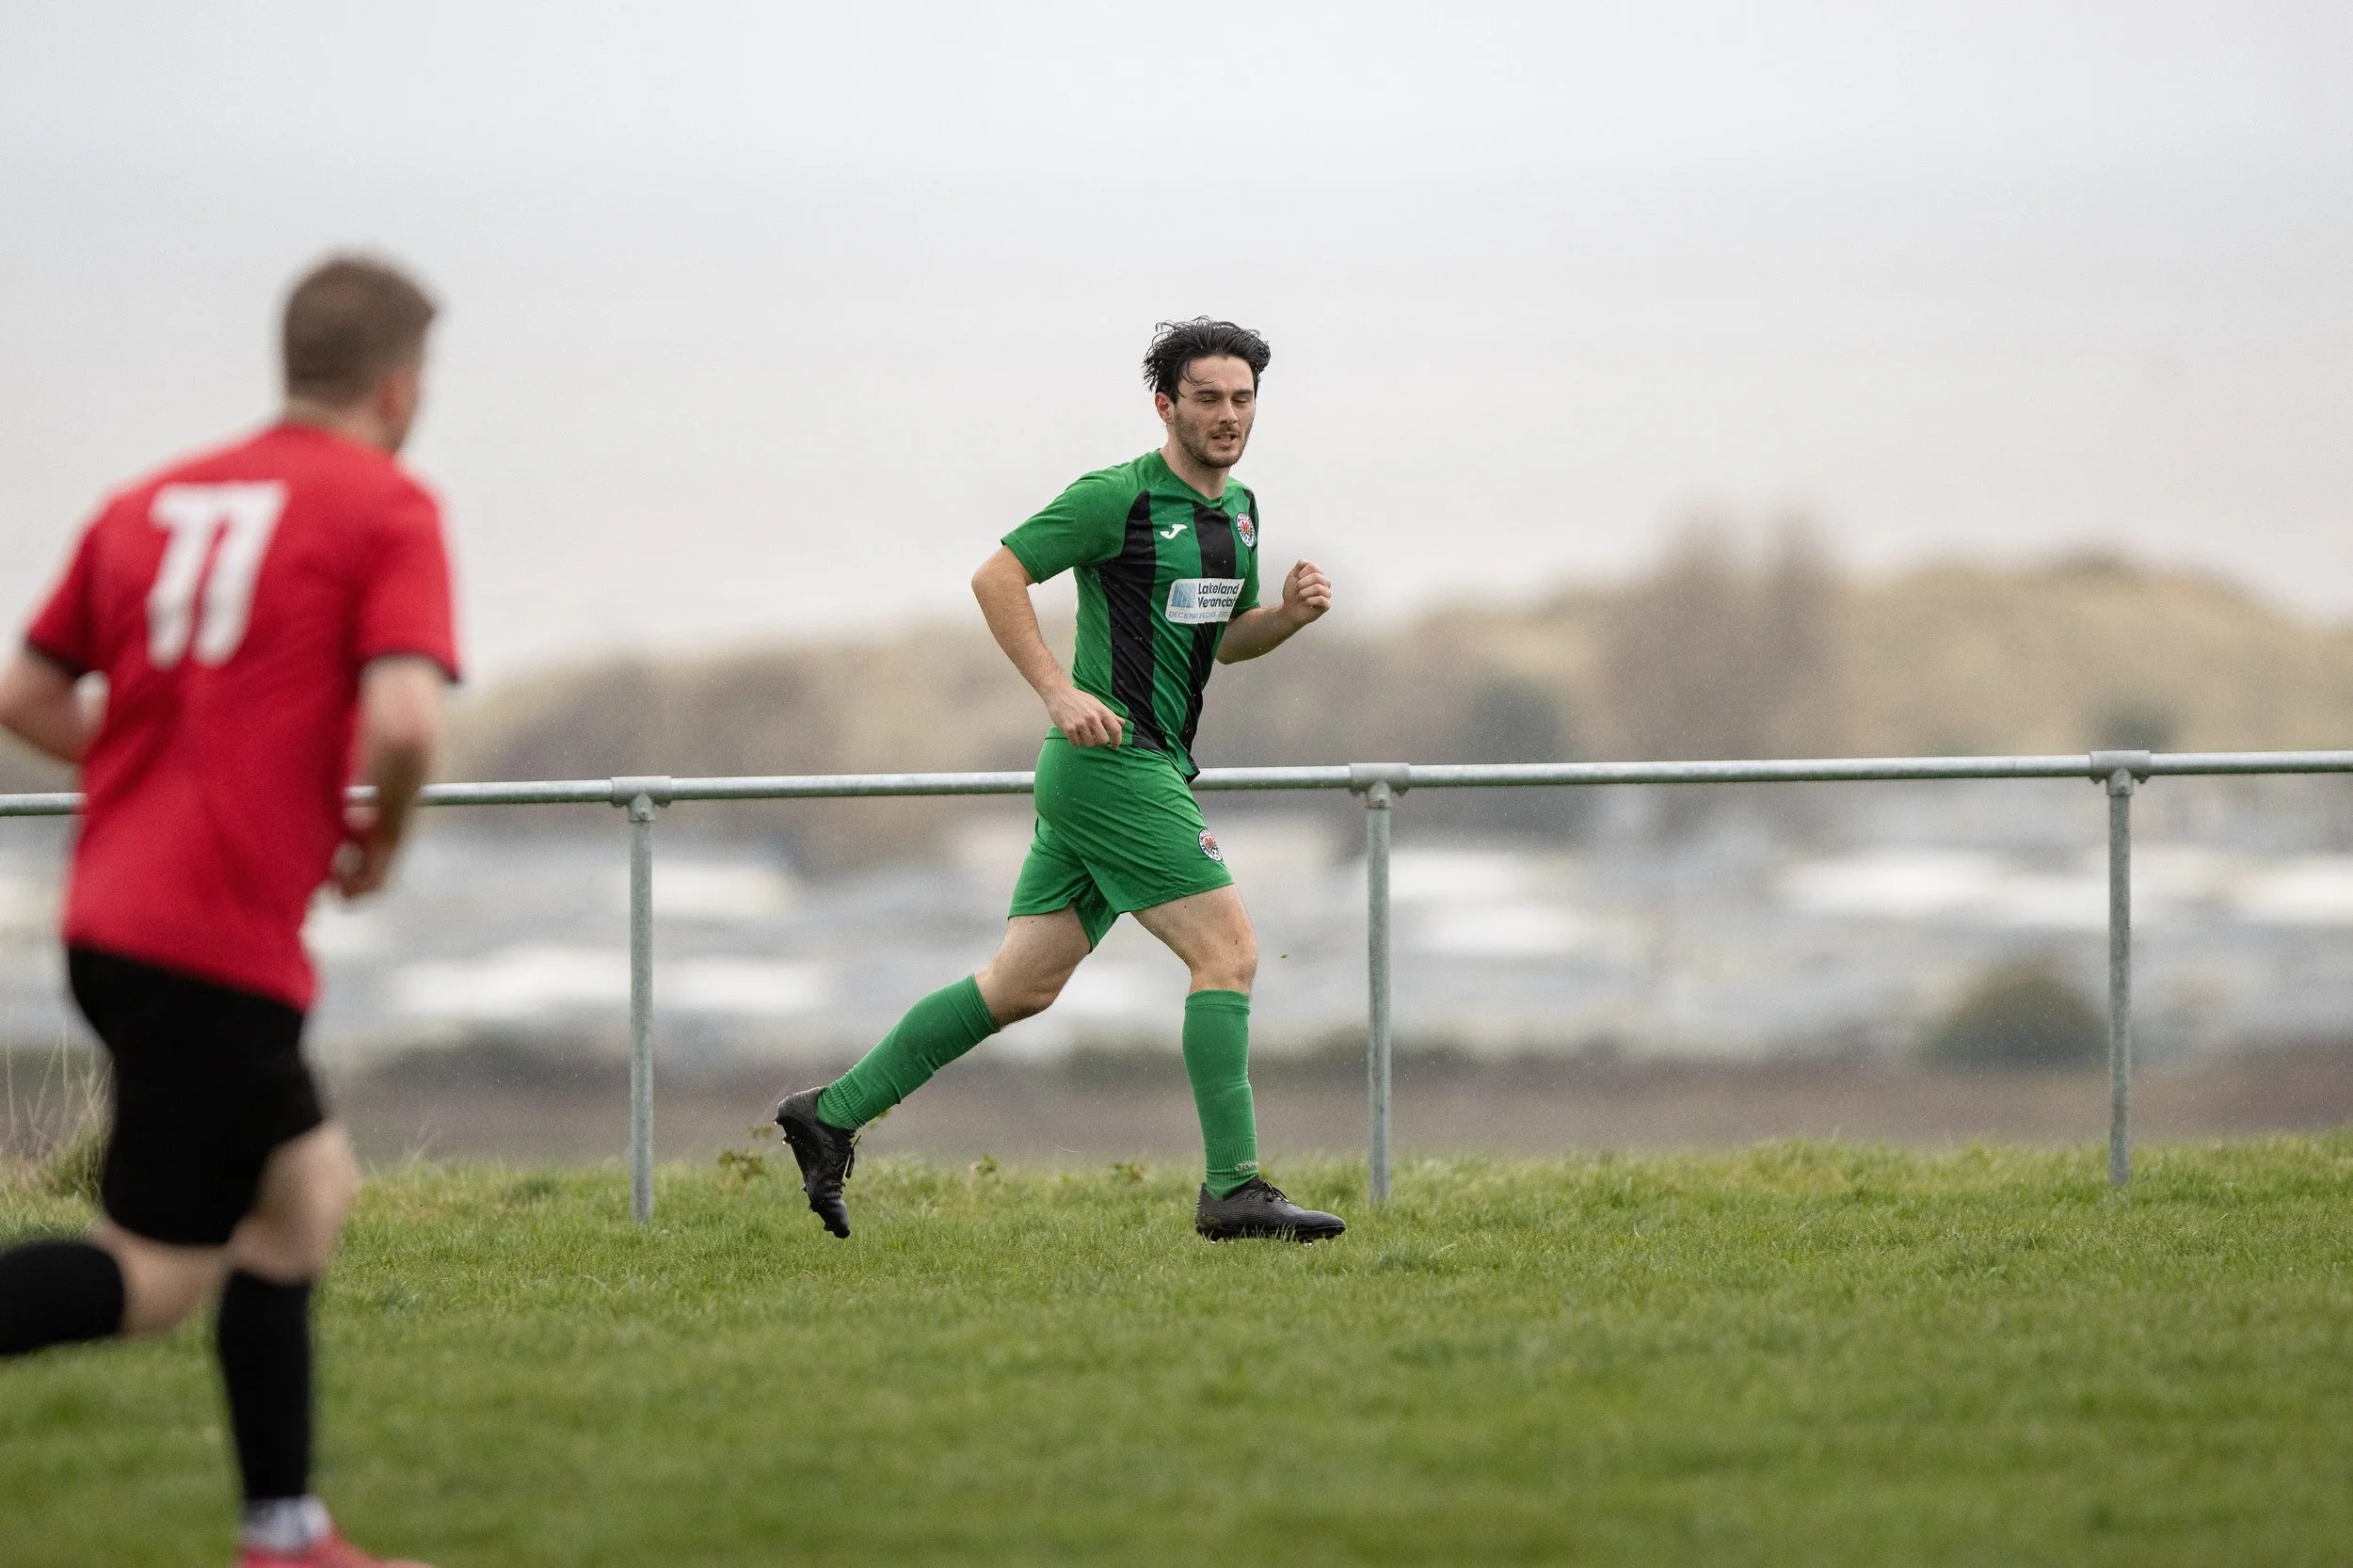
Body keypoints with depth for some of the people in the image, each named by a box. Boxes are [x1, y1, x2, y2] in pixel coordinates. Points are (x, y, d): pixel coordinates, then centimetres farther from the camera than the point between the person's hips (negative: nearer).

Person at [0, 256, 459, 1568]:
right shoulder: (386, 510, -6)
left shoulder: (152, 503, 13)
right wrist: (382, 837, 0)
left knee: (311, 1186, 20)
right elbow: (406, 719, -20)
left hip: (114, 911, 8)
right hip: (223, 942, -8)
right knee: (156, 1276, -3)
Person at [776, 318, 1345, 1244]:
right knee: (1229, 953, -13)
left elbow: (1227, 638, 27)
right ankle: (1232, 1190, -13)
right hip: (1113, 761, -9)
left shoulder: (1238, 509, 15)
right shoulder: (1118, 498, -11)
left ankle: (833, 1115, 15)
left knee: (1022, 986, 10)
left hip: (1148, 769, 9)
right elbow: (996, 577, -11)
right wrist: (1060, 691, -20)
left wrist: (1291, 612, 5)